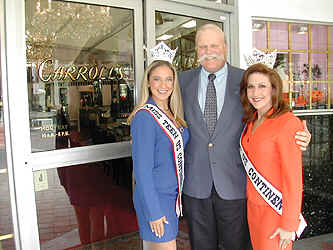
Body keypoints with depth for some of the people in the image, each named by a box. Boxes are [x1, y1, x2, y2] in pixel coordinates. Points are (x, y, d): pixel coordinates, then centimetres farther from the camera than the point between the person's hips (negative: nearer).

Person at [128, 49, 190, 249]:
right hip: (154, 197, -7)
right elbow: (142, 168, -19)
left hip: (172, 194, 7)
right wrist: (153, 212, -18)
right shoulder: (145, 116, -18)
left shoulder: (173, 114, 6)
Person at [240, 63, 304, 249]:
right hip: (253, 204, 7)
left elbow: (293, 179, -18)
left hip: (275, 209, -7)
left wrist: (288, 225, -15)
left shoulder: (287, 122, -18)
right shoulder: (251, 121, 6)